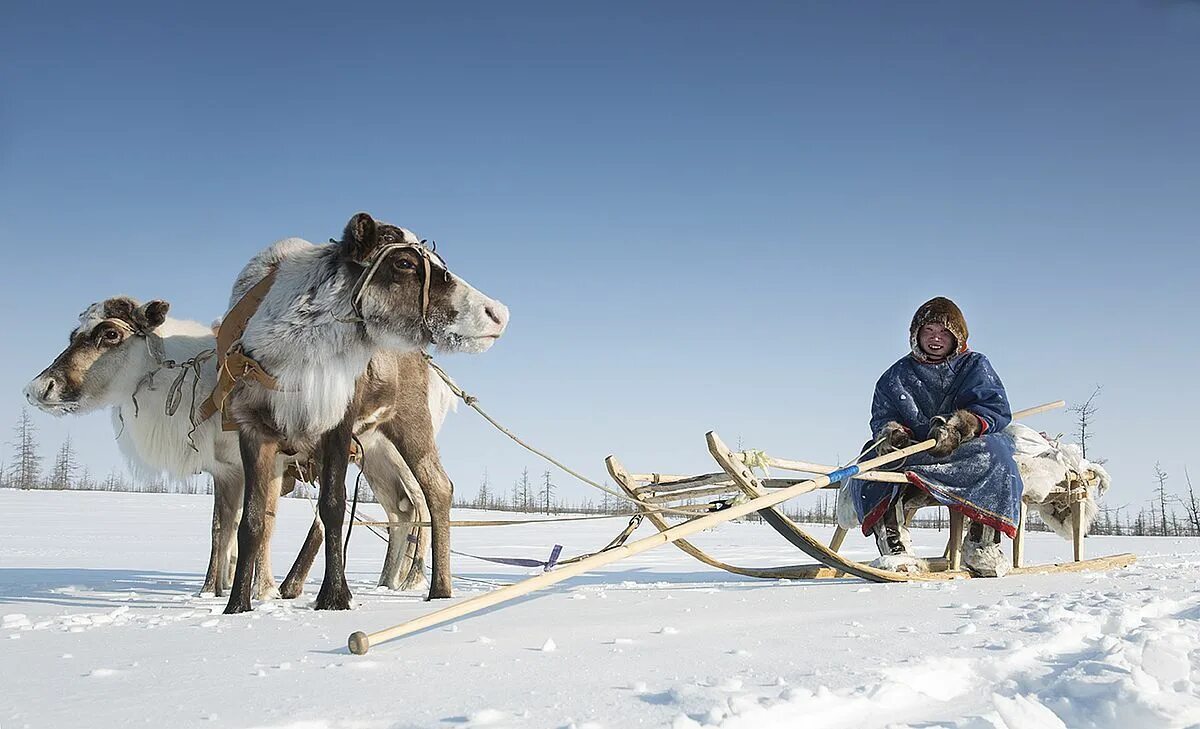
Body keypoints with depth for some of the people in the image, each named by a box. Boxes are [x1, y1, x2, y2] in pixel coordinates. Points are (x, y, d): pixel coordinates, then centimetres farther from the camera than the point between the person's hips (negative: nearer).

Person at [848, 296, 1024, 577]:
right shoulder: (896, 375, 19)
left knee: (993, 449, -35)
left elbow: (996, 409, -2)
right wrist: (892, 432, -17)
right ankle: (893, 546, -43)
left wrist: (960, 425, -23)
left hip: (963, 453, -2)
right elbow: (883, 416, 10)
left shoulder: (975, 366, 13)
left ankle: (982, 544, -35)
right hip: (915, 451, 2)